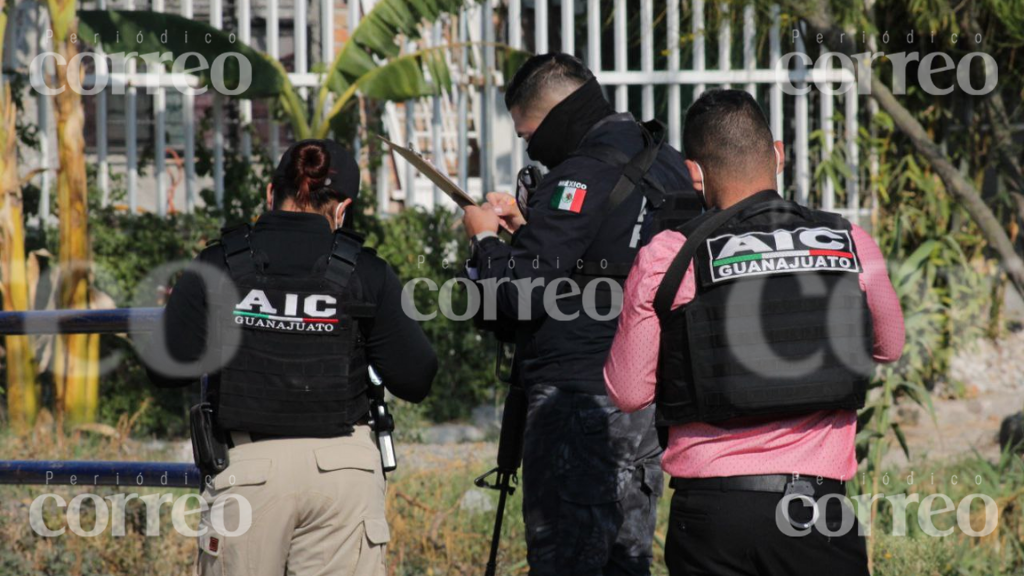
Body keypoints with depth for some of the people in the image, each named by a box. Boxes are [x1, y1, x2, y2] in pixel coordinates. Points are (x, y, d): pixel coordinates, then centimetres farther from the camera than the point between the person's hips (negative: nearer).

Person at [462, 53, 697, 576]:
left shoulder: (581, 178, -15)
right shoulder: (666, 170, 13)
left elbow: (522, 294, -19)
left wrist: (484, 239, -1)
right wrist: (527, 226, 20)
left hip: (577, 400, -9)